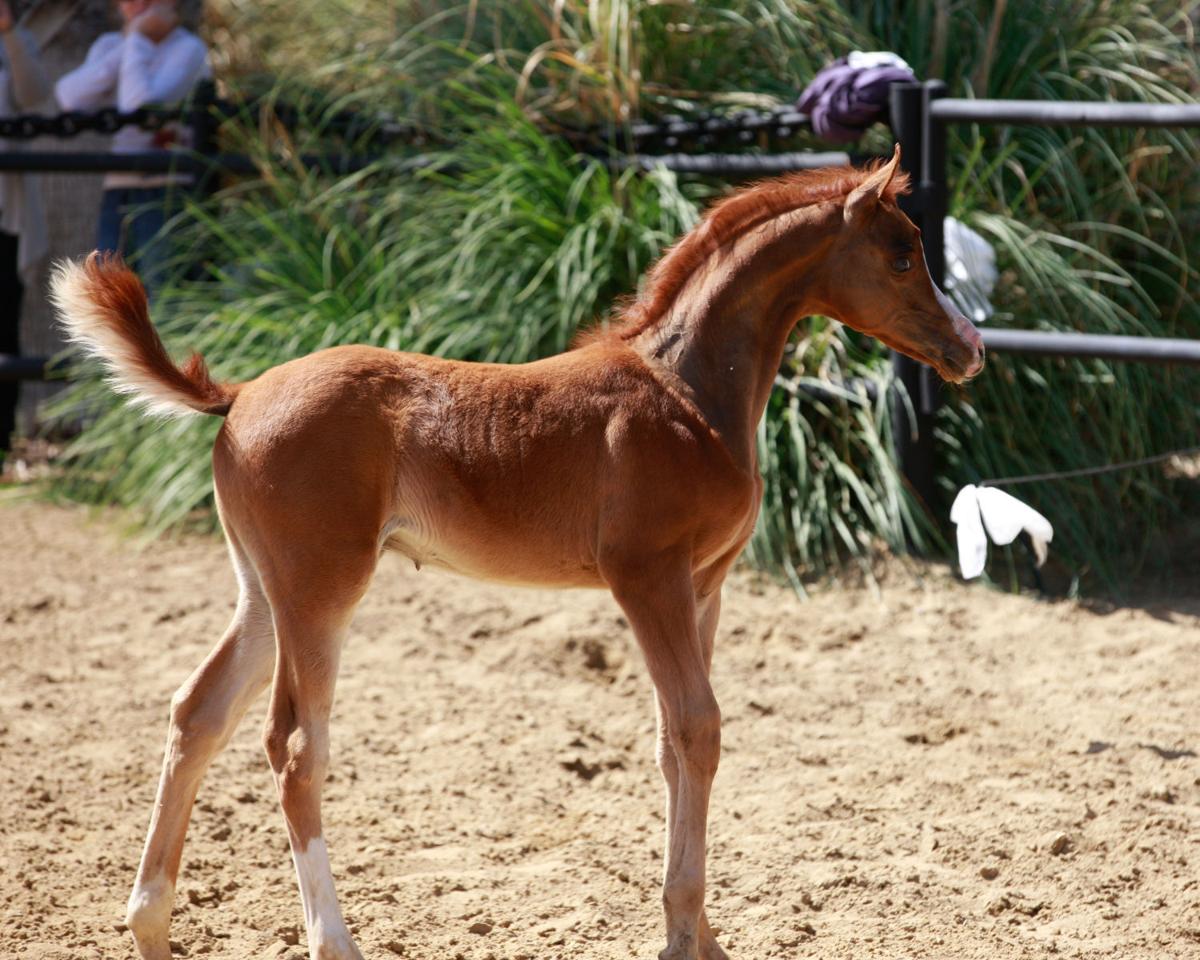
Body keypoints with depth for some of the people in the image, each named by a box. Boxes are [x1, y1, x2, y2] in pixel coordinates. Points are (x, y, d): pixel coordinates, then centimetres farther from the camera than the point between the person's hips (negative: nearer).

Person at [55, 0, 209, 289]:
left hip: (169, 194, -6)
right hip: (119, 194, 6)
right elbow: (72, 97, -5)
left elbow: (143, 107, -21)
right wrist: (127, 45, -8)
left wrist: (139, 42, -10)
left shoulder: (189, 49, -5)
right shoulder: (109, 45, 14)